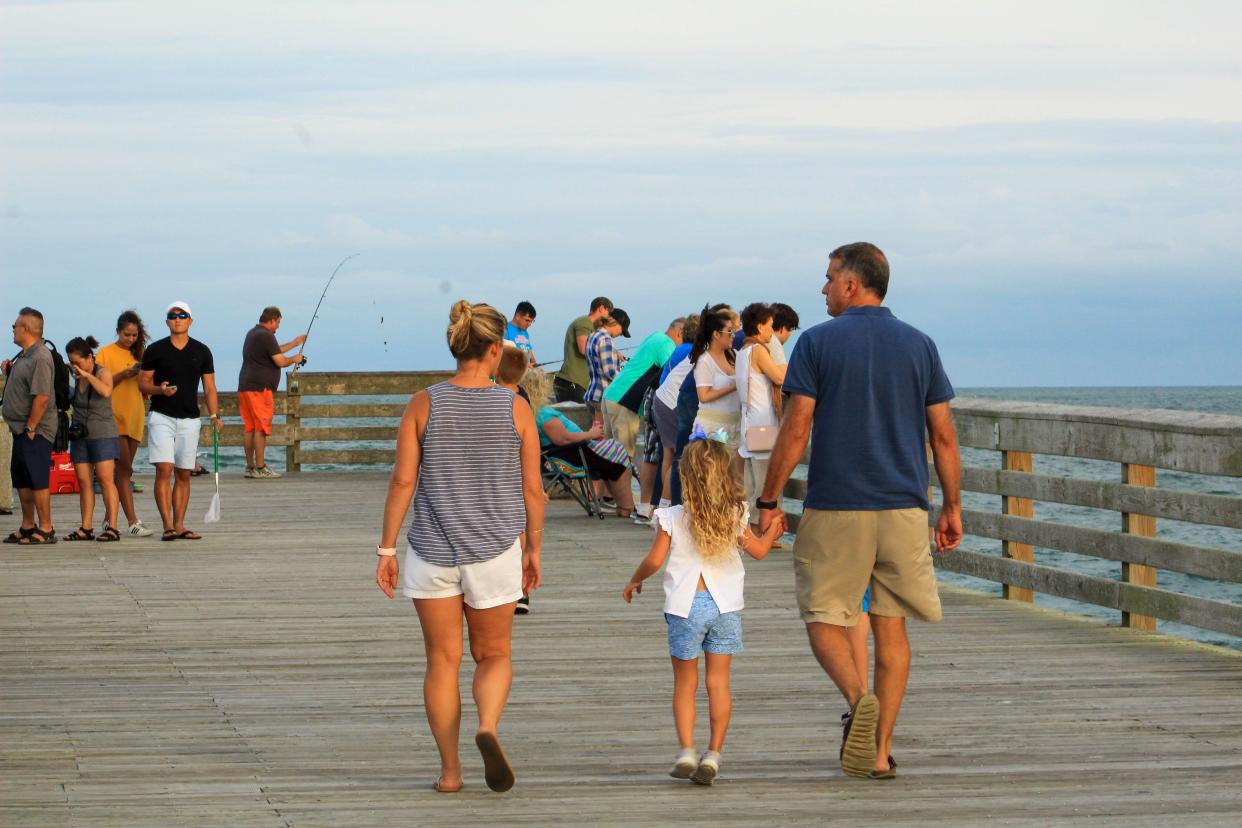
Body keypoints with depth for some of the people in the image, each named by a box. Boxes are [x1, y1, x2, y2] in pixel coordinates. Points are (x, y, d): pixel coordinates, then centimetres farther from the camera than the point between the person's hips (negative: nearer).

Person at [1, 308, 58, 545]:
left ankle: (46, 529, -5)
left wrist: (30, 428, -21)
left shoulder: (40, 358, -18)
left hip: (35, 430, -11)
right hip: (21, 428, 11)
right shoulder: (25, 356, 15)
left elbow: (42, 397, -23)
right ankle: (28, 526, 23)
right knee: (21, 479, 15)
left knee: (37, 480, -8)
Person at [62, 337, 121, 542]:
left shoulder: (103, 373, -9)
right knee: (83, 481, 2)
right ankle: (86, 528, 4)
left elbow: (106, 391, -27)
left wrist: (87, 375, -23)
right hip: (80, 435, 5)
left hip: (103, 434, -5)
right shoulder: (73, 376, 6)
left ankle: (112, 527, -10)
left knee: (105, 479, -9)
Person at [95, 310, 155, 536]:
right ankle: (133, 522, -18)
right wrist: (122, 375, -16)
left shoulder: (139, 354, 15)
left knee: (123, 470, 7)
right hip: (114, 416, -5)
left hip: (135, 418, 5)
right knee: (124, 469, -12)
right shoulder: (106, 353, 0)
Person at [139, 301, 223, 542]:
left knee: (183, 475, 5)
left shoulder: (202, 351, 8)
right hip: (161, 417, -3)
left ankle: (179, 525, 9)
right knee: (164, 470, -13)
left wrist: (215, 415, -4)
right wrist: (160, 390, -17)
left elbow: (209, 387, 9)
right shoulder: (155, 350, 2)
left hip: (189, 420, 3)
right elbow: (142, 383, 4)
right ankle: (167, 525, -16)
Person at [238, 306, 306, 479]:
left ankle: (250, 466, 13)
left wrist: (295, 343, 37)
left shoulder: (252, 334, 20)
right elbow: (280, 361, -14)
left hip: (244, 387, 10)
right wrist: (295, 359, 5)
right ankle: (260, 468, -9)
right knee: (261, 428, -8)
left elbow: (275, 351, 31)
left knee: (249, 427, 10)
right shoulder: (266, 336, -11)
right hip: (260, 388, -10)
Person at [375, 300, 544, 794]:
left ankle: (450, 770, 13)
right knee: (494, 655, 16)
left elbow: (403, 482, -6)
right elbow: (532, 489, -1)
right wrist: (534, 549, 11)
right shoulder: (516, 409, -6)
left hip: (433, 550, 0)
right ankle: (487, 726, -13)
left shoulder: (423, 406, -6)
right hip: (496, 550, 0)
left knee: (442, 661, 10)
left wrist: (387, 549, 1)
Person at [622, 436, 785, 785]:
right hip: (725, 603, 2)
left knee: (685, 681, 8)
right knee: (719, 681, 6)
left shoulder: (672, 518, -7)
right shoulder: (734, 515, -1)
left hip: (685, 605, -2)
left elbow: (655, 560, -8)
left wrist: (635, 581, 11)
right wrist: (771, 532, 28)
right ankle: (713, 753, 3)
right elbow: (758, 551, 7)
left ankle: (686, 750, -4)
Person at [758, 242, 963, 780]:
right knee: (890, 627, 10)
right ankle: (880, 751, 8)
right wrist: (952, 508, 14)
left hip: (834, 508, -3)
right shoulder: (919, 345, 6)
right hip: (904, 508, 3)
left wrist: (768, 501, 1)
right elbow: (943, 436, 6)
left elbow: (795, 431, -7)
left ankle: (858, 698, -24)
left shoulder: (818, 342, -4)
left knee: (824, 620, 6)